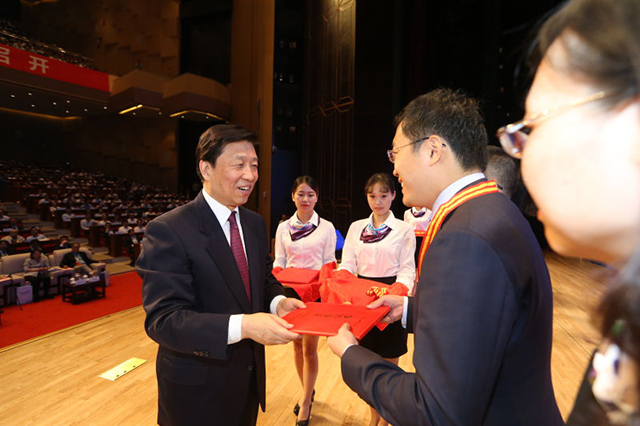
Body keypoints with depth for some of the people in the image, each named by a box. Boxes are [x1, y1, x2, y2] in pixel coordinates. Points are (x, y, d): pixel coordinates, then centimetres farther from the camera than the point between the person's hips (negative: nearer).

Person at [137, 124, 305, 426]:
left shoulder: (255, 223, 0)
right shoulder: (167, 230, -22)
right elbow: (163, 319, -25)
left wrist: (277, 302, -15)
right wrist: (242, 325, -38)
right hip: (198, 388, -6)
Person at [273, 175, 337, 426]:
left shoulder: (326, 227, -3)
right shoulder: (283, 227, 3)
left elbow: (329, 261, -1)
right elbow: (279, 260, 4)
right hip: (291, 290, 3)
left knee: (309, 347, 2)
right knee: (297, 344, 16)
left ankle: (305, 404, 19)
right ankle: (307, 391, 38)